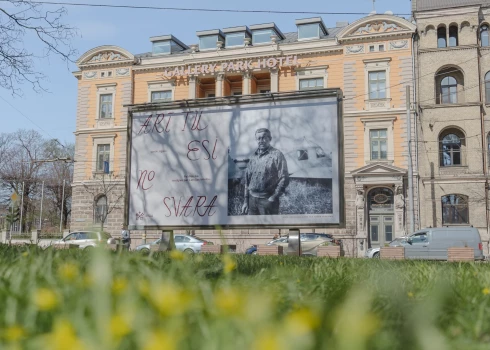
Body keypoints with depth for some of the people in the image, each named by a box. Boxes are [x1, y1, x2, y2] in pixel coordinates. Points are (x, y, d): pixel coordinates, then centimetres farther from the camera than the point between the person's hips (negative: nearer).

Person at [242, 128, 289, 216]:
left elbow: (284, 179, -10)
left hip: (267, 199, -6)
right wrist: (246, 201, 13)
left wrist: (274, 197, -13)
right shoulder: (253, 157, 14)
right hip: (252, 199, 6)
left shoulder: (277, 155, -5)